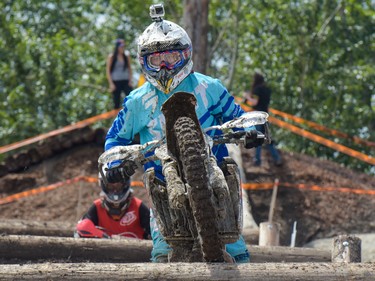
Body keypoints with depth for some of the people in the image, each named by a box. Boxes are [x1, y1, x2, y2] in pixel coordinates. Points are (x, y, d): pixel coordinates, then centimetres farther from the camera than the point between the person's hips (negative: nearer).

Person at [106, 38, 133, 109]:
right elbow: (108, 71, 0)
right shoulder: (111, 57, -1)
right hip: (116, 82, -2)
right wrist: (111, 84, -7)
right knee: (117, 103, 2)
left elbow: (130, 69, 14)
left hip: (126, 82, 2)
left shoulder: (127, 56, 7)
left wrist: (130, 81, 3)